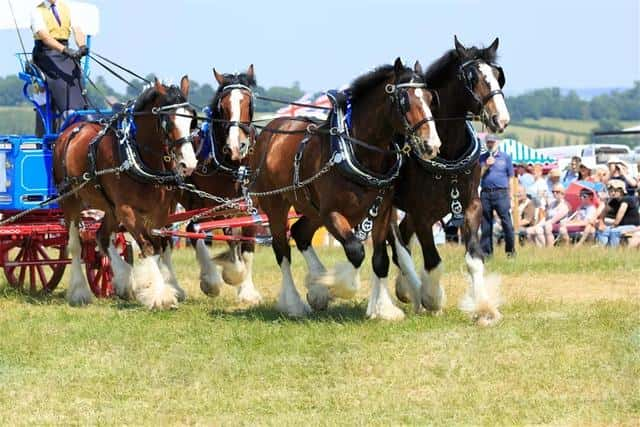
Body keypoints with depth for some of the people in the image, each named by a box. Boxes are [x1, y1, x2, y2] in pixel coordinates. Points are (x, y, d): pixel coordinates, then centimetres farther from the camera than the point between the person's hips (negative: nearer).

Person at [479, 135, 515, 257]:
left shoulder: (506, 157, 10)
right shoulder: (481, 158, 14)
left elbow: (510, 178, 10)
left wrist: (510, 197, 5)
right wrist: (486, 166, -6)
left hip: (501, 193, -2)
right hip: (485, 194, 2)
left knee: (506, 222, -8)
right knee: (485, 223, 3)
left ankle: (511, 250, -3)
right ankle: (486, 251, 9)